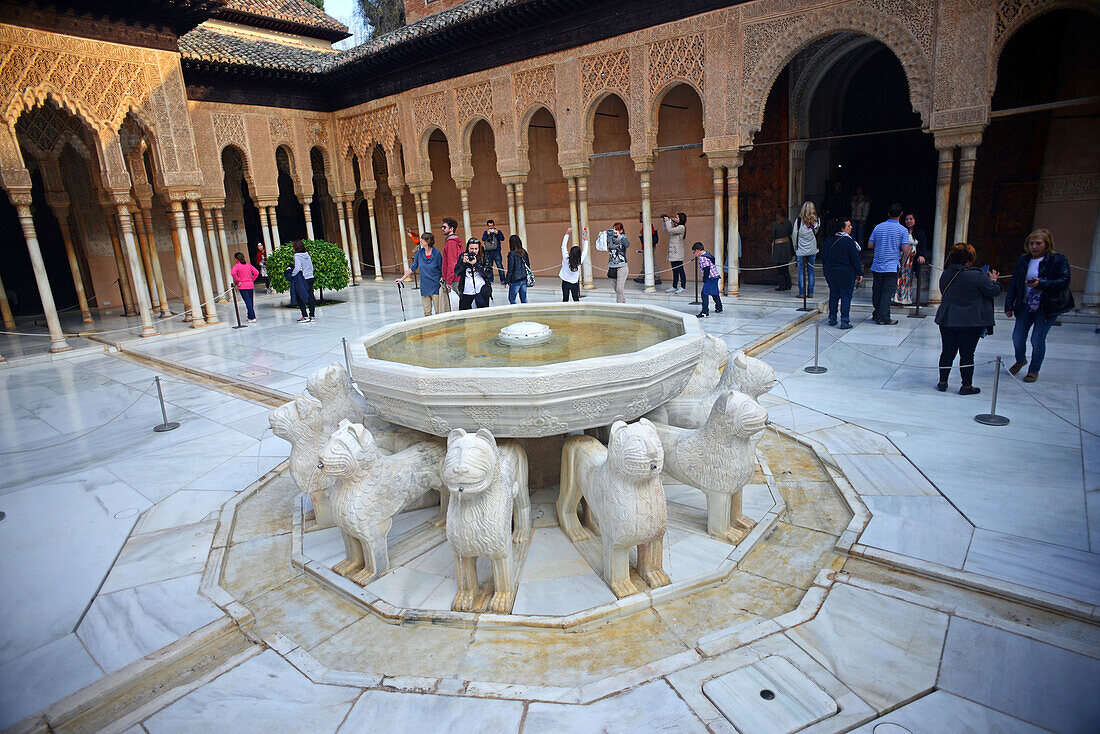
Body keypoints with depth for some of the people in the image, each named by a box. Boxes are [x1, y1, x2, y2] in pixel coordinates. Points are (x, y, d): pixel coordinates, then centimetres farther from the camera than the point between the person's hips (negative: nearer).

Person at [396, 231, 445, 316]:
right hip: (424, 287, 4)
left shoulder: (436, 253, -7)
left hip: (436, 287, -4)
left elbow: (443, 270, -2)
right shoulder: (419, 252, 4)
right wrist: (402, 278, 12)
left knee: (439, 312, -1)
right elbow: (413, 268, 13)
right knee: (427, 312, 6)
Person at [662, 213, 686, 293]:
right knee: (674, 270, 11)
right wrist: (664, 221, 15)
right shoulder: (675, 226, 17)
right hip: (672, 252, 9)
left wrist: (668, 220, -10)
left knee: (680, 270, -7)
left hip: (677, 252, -9)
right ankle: (674, 287, 16)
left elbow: (670, 230, -21)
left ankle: (682, 287, -5)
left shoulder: (681, 227, -9)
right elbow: (666, 230, 27)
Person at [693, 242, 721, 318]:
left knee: (704, 294, -11)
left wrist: (704, 281, -17)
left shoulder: (702, 258, -16)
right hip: (716, 276, 10)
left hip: (711, 278, -10)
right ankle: (719, 308, 38)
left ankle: (705, 312, -16)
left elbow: (706, 270, -21)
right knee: (714, 293, 23)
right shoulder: (707, 254, 15)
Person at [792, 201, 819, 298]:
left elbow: (794, 235, -3)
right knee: (811, 271, 9)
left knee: (801, 271, 3)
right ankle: (810, 293, 10)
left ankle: (801, 293, 1)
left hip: (801, 250, -2)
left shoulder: (799, 220, -9)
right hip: (812, 250, 2)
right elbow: (816, 232, 8)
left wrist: (795, 245, 12)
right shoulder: (816, 221, -4)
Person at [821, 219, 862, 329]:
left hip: (831, 273, 6)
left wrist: (826, 272, 21)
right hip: (846, 274, -5)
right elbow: (855, 259, -13)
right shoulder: (848, 241, -15)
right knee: (846, 296, 1)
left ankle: (832, 319, 18)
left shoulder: (828, 240, 3)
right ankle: (845, 321, -1)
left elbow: (823, 257, 11)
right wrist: (859, 273, -3)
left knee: (833, 295, 14)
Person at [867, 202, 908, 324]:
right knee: (887, 292, -2)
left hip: (877, 266, 4)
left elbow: (869, 245, 8)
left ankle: (877, 315, 25)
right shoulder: (903, 230, -6)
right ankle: (884, 318, -3)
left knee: (877, 291, 13)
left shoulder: (878, 227, 5)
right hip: (892, 266, -4)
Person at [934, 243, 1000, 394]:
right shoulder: (977, 276, -15)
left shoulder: (945, 275, 2)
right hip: (970, 323, -4)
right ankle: (966, 386, 13)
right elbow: (995, 291, -6)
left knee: (947, 352, 12)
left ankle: (942, 382, 18)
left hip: (947, 321, 4)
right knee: (967, 354, 5)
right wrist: (992, 280, 13)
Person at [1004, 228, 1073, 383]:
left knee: (1037, 340, -3)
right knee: (1017, 337, 3)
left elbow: (1064, 282, -11)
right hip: (1025, 305, 4)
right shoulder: (1022, 261, 7)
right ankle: (1020, 360, 34)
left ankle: (1034, 370, 17)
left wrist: (1041, 283, -25)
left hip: (1047, 307, -4)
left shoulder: (1058, 260, -4)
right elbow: (1013, 284, 9)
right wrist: (1009, 306, 5)